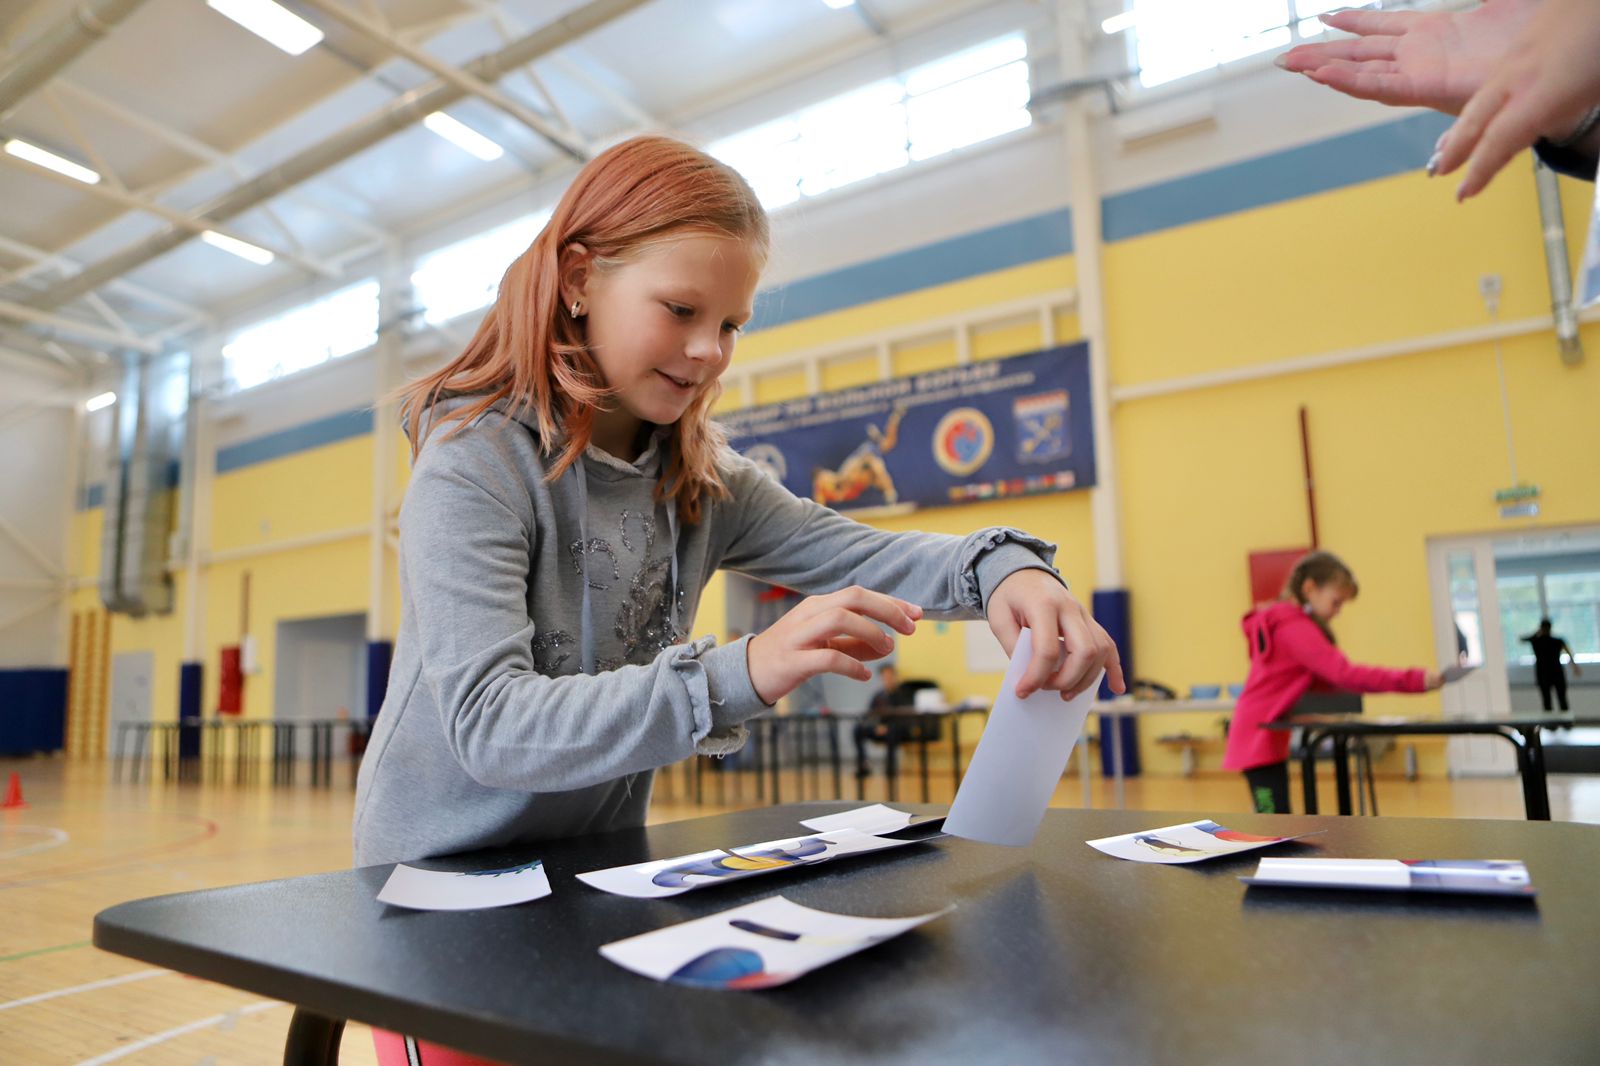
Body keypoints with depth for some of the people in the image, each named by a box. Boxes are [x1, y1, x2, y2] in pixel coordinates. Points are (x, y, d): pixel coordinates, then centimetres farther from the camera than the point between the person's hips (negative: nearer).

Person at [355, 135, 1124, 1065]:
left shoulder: (701, 481, -2)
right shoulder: (474, 463, -20)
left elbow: (857, 552, -12)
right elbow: (488, 724, -31)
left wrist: (1003, 568, -33)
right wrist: (740, 675, -45)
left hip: (600, 875, 5)